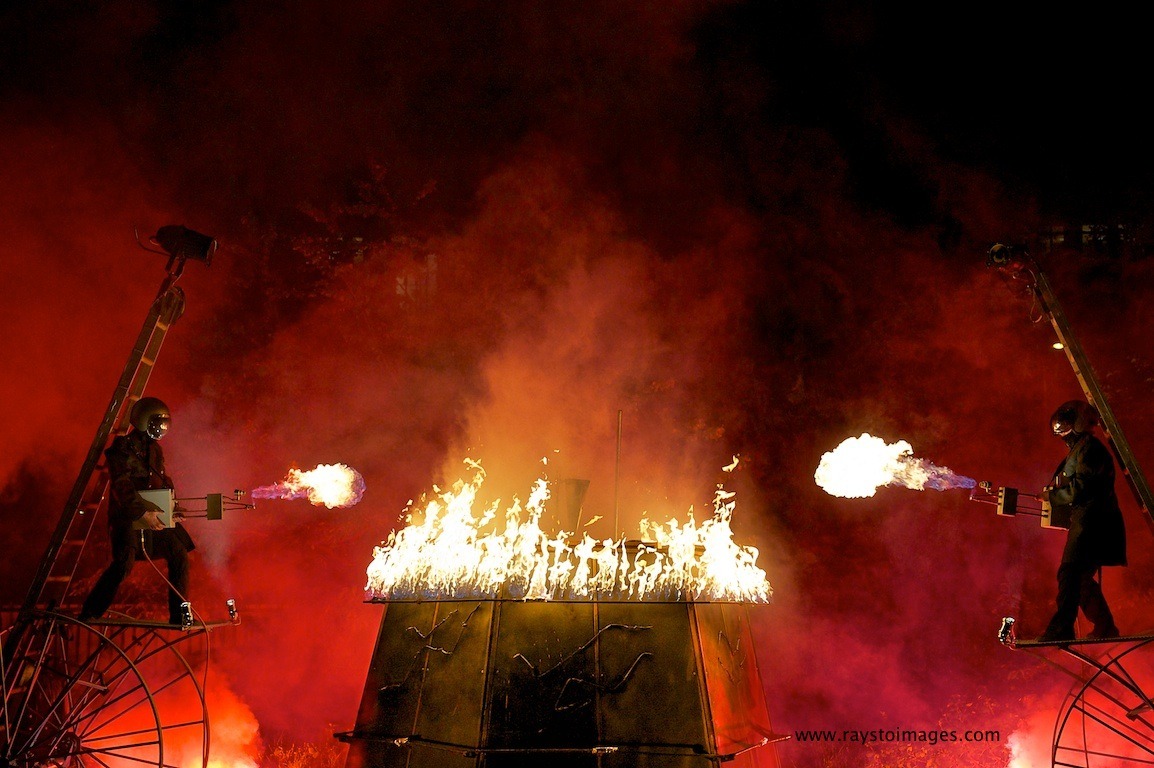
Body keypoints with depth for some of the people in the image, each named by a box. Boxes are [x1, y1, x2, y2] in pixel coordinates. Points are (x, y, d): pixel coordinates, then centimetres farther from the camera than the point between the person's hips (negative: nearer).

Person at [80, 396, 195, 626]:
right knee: (123, 564, -21)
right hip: (127, 518, -7)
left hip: (153, 516, 8)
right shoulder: (123, 448, -10)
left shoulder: (154, 450, 15)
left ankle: (178, 617, 8)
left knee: (180, 556, 1)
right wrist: (142, 512, -30)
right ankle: (89, 615, -3)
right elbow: (121, 487, -21)